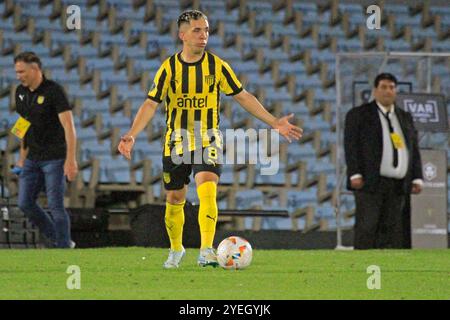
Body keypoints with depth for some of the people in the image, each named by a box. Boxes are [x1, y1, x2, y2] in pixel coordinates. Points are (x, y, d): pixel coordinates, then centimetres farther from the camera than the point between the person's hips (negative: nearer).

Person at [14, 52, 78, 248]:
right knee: (25, 203, 2)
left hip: (54, 158, -7)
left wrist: (71, 160, -23)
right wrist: (23, 156, 17)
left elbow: (69, 127, -17)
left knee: (56, 206, -9)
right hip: (33, 158, 7)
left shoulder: (54, 91, -14)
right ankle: (58, 240, 15)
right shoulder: (21, 92, 8)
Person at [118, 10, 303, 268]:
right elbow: (151, 104, -6)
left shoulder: (217, 66, -3)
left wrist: (275, 123, 0)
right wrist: (131, 136, -20)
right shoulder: (169, 68, -4)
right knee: (175, 199, 9)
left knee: (207, 190, -23)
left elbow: (243, 97, 4)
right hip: (176, 142, 1)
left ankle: (206, 251, -26)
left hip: (208, 140, -1)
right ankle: (176, 250, 32)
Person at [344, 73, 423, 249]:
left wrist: (417, 178, 6)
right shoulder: (358, 115, 3)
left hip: (398, 186, 5)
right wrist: (355, 174, -15)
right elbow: (351, 146, -4)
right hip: (370, 182, -5)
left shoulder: (405, 117, 19)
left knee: (392, 231, 1)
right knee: (367, 228, -9)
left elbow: (414, 149, 16)